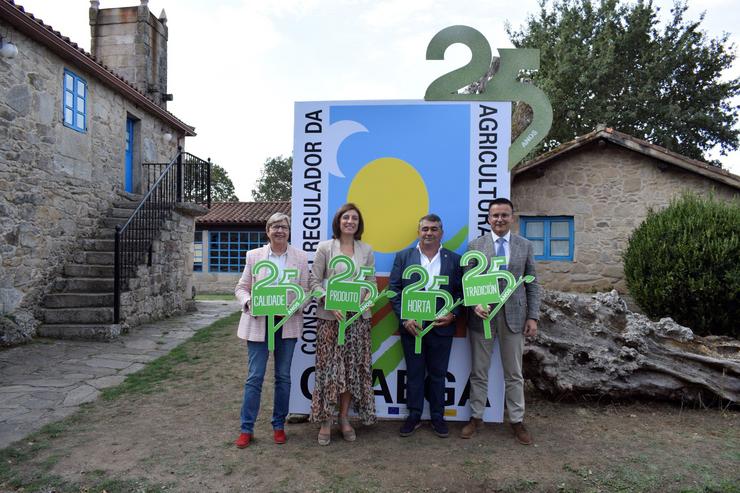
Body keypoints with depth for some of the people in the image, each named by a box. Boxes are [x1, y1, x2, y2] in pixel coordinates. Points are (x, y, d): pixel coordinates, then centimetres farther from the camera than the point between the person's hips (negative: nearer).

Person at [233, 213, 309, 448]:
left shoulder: (300, 257, 1)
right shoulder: (254, 255, 2)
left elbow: (305, 292, 2)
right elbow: (241, 288, 6)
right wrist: (249, 302, -14)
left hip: (288, 323, 1)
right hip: (259, 322, -1)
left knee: (283, 376, 11)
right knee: (254, 376, 2)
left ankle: (279, 426, 27)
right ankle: (246, 428, 17)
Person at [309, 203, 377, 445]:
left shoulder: (366, 250, 8)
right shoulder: (325, 247, 1)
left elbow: (372, 282, 12)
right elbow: (314, 281, -1)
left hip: (358, 317, 3)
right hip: (330, 316, -2)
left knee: (354, 367, 7)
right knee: (329, 367, 0)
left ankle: (344, 418, 23)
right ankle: (325, 421, 15)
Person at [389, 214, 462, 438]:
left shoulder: (454, 259, 4)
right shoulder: (403, 257, 2)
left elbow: (461, 291, 4)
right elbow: (394, 289, -1)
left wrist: (453, 314, -10)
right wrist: (404, 318, -10)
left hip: (441, 327, 0)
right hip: (412, 326, 0)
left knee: (438, 374, 12)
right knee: (414, 373, 11)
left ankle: (437, 416, 28)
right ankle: (414, 416, 26)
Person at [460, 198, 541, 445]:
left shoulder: (525, 245, 4)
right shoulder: (475, 245, 1)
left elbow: (532, 284, 4)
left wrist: (533, 317, -1)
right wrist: (475, 304, -17)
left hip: (514, 316, 1)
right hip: (482, 314, 0)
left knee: (514, 373, 11)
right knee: (479, 372, 10)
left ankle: (517, 420, 26)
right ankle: (476, 417, 25)